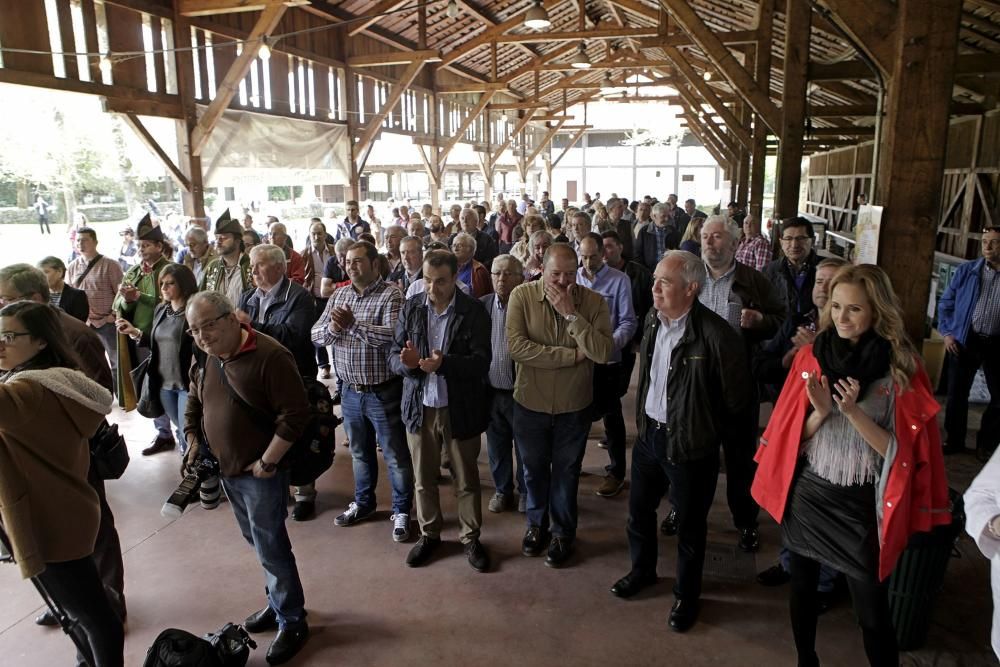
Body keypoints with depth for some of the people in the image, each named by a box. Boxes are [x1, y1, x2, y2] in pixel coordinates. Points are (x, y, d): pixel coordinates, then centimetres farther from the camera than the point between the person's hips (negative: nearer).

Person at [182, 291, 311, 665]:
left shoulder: (269, 355, -21)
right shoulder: (203, 359, 4)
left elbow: (295, 415, -22)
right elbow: (194, 405, 21)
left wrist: (267, 463, -19)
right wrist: (193, 444, 11)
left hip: (261, 472, -7)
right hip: (226, 470, 7)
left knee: (271, 548, 1)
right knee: (258, 543, 18)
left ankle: (292, 622, 18)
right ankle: (278, 603, 36)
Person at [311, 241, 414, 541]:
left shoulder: (390, 295, -12)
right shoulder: (339, 295, 7)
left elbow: (393, 335, -26)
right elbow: (316, 335, 4)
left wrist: (353, 325, -30)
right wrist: (332, 328, -18)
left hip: (382, 392, -6)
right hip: (350, 391, 6)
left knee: (396, 455, 6)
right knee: (360, 452, 22)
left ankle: (401, 511, 23)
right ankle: (363, 503, 40)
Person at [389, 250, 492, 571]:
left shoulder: (473, 311, -10)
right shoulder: (411, 307, -1)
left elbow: (481, 362, -16)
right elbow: (394, 356, 0)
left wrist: (444, 363, -32)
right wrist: (406, 362, -24)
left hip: (461, 408, -2)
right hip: (419, 406, 3)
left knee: (466, 478, 12)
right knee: (423, 477, 16)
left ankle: (471, 538, 30)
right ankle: (429, 534, 35)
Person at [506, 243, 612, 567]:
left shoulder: (594, 302, -12)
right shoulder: (522, 296, -14)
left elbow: (603, 353, -23)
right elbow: (517, 346, -25)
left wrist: (571, 313, -28)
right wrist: (573, 355, -23)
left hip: (574, 407, 0)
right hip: (530, 404, 0)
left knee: (566, 473, 18)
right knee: (534, 469, 21)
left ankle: (563, 532, 40)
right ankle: (536, 524, 45)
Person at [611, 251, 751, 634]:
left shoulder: (716, 334, -24)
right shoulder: (652, 320, -2)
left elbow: (736, 400, -14)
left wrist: (708, 433, -3)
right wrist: (644, 418, 11)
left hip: (690, 445, -6)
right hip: (649, 433, 6)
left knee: (690, 524, 13)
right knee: (639, 508, 22)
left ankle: (686, 595, 36)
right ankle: (642, 570, 47)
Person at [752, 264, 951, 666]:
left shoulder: (900, 367, -11)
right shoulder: (811, 356, -4)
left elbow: (898, 450, -11)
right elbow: (794, 436, -1)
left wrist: (853, 412, -25)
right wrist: (820, 412, -21)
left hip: (861, 503, -3)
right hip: (806, 494, 3)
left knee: (871, 610, 6)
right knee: (801, 588, 20)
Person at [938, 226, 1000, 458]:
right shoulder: (966, 271, -1)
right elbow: (946, 303, 6)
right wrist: (947, 333, -2)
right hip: (965, 341, 0)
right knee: (957, 394, 7)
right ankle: (954, 440, 22)